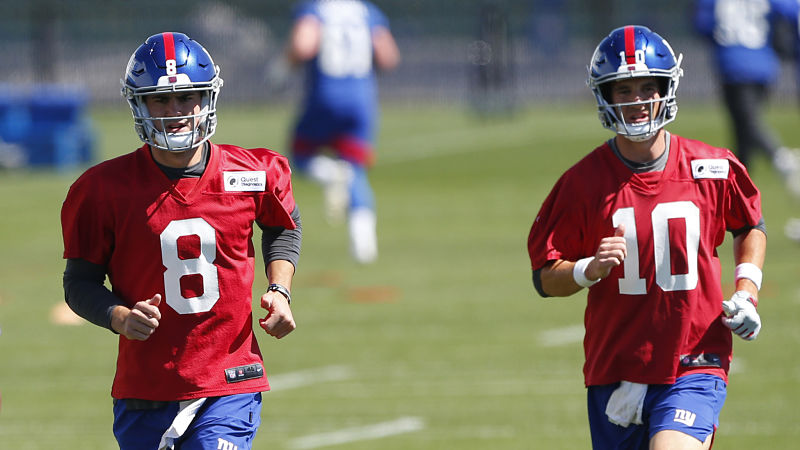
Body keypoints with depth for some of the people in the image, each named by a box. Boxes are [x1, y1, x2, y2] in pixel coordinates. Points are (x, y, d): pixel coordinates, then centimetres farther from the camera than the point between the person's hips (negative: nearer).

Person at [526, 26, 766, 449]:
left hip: (694, 367, -2)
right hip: (616, 371, 2)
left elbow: (750, 225, 19)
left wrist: (746, 291, 4)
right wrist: (590, 270, -20)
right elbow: (545, 277, -1)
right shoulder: (583, 182, -4)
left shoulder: (712, 169, -1)